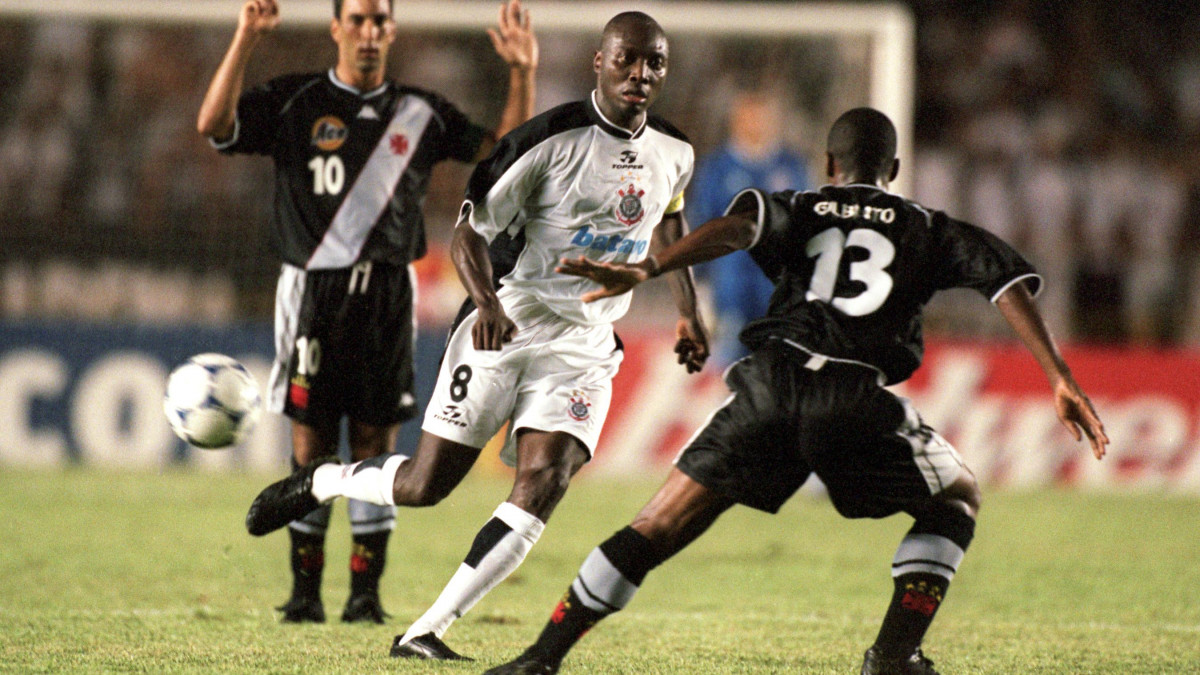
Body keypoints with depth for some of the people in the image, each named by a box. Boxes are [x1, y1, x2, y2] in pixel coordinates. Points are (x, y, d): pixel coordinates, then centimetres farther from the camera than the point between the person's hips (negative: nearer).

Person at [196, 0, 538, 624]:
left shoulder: (419, 113, 10)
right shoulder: (293, 103, 2)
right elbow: (213, 125, -12)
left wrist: (522, 73, -1)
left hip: (387, 294, 2)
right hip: (314, 292, -2)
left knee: (376, 444, 1)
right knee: (311, 445, -1)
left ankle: (366, 593, 7)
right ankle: (305, 590, 7)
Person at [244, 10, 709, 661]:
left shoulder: (674, 154, 5)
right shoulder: (551, 139, -13)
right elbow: (469, 232, -12)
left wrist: (688, 313, 23)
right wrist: (486, 303, -29)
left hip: (583, 344, 4)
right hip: (506, 324, -4)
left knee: (543, 481, -17)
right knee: (423, 485, -3)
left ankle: (424, 632, -13)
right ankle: (319, 481, 30)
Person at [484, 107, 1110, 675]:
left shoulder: (799, 211, 23)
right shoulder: (929, 230, 25)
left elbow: (736, 227, 1)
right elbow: (1008, 282, 11)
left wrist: (645, 269, -12)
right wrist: (1061, 380, 5)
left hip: (772, 378, 1)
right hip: (858, 399, -1)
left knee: (659, 527, 6)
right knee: (956, 500, 24)